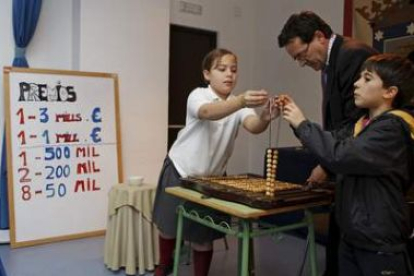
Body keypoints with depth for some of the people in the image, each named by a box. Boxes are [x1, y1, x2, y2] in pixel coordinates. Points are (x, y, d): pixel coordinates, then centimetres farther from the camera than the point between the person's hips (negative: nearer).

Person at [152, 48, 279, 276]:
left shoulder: (238, 105, -8)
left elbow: (253, 127, -28)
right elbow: (208, 113, -42)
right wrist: (241, 102, -59)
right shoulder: (198, 95, -18)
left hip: (212, 177, 2)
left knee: (203, 236, 6)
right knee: (169, 227, 16)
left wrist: (265, 117, -52)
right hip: (180, 171, -2)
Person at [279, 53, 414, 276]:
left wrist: (302, 125, -20)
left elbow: (341, 155, -31)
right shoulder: (364, 123, 7)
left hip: (380, 245, -8)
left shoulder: (392, 128, -19)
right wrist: (297, 121, 0)